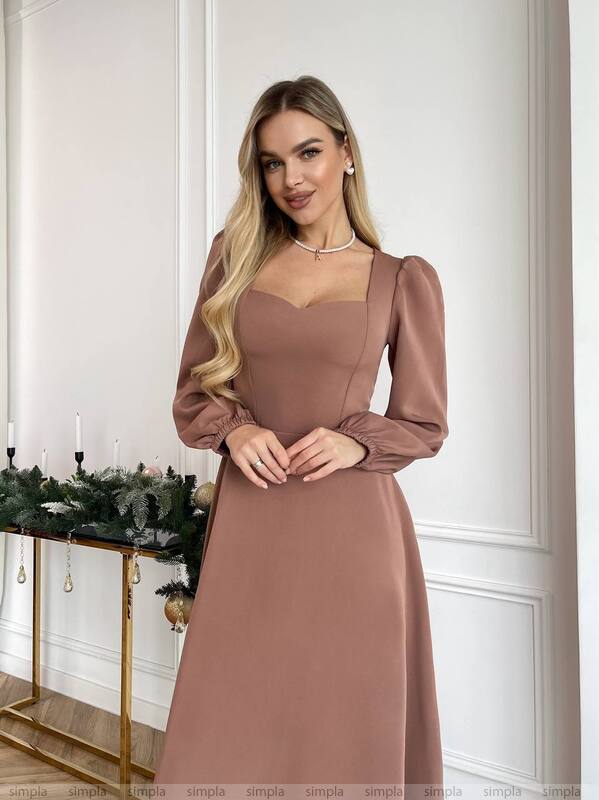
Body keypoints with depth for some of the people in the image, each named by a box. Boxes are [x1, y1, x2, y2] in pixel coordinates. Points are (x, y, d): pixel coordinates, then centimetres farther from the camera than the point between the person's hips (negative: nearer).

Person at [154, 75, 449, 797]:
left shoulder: (405, 279, 3)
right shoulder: (236, 256, 9)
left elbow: (424, 425, 6)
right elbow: (192, 393, 11)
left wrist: (354, 444, -13)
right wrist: (234, 429, -10)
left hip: (351, 526, -1)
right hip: (249, 522, 2)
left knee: (345, 732, 8)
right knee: (230, 731, 9)